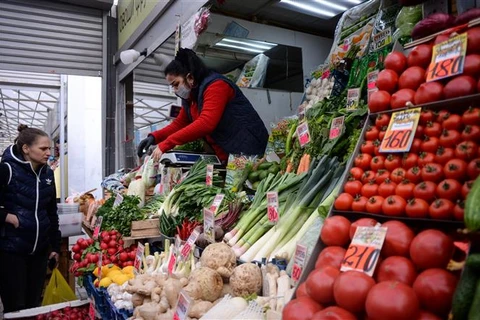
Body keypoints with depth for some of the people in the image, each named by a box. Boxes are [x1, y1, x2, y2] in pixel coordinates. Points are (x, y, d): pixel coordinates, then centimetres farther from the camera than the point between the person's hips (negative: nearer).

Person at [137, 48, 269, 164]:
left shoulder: (216, 86, -18)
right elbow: (179, 123, 14)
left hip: (246, 152, -8)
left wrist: (165, 145, -30)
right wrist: (154, 137, -4)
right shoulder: (189, 96, 10)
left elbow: (205, 124, -30)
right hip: (224, 158, 8)